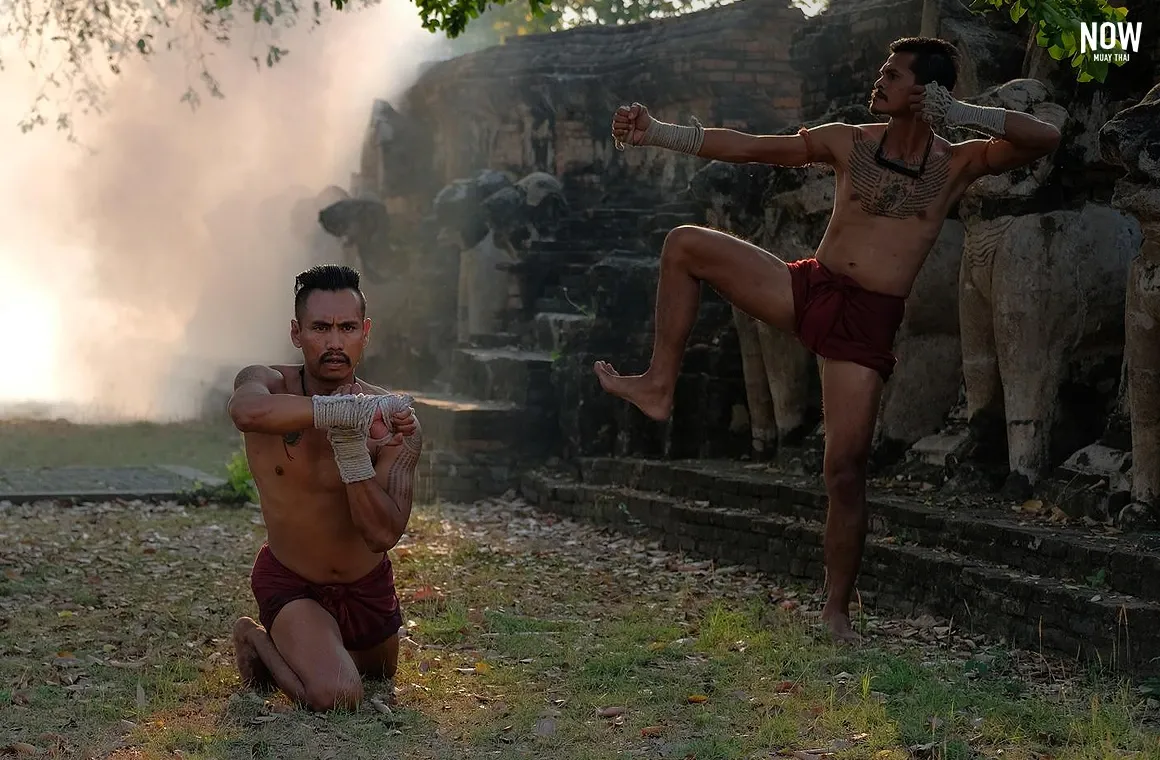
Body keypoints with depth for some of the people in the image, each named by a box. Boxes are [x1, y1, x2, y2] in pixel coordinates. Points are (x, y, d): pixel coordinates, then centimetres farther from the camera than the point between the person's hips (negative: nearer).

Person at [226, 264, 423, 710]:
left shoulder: (395, 422, -19)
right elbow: (247, 411, -49)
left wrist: (351, 446, -38)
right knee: (336, 697, -25)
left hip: (368, 586, 4)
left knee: (381, 677, 25)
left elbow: (383, 535, -28)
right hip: (290, 585, -3)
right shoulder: (268, 383, -20)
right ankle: (256, 640, 6)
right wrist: (347, 410, -55)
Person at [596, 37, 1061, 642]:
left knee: (845, 470, -9)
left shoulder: (958, 163, 1)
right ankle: (659, 388, 4)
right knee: (684, 245, -4)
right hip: (808, 289, 3)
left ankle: (836, 613, 6)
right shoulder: (848, 143, 6)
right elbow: (745, 148, 7)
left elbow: (1046, 139, -11)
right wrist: (655, 133, 4)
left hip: (868, 322, -3)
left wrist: (962, 113, -19)